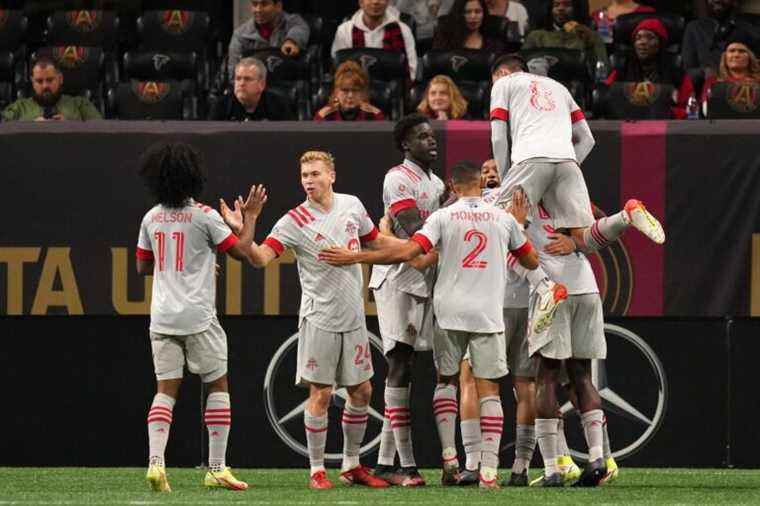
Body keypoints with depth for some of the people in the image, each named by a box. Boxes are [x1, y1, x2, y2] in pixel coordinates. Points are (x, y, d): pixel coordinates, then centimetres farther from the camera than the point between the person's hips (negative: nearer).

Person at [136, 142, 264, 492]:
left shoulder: (152, 218, 8)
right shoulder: (204, 216, -8)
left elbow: (143, 266, 19)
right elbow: (243, 252, -4)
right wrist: (250, 216, 9)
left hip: (162, 318, 4)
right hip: (198, 318, -4)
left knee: (166, 389, 4)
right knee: (217, 385, 7)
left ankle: (156, 461, -14)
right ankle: (216, 469, 5)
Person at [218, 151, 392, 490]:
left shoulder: (352, 206, 4)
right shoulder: (295, 221, -10)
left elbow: (376, 242, 21)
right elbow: (261, 257, -19)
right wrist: (242, 232, -35)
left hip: (353, 318, 5)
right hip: (319, 318, -5)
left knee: (361, 391, 10)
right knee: (320, 394, -4)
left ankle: (352, 465, 24)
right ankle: (316, 470, 6)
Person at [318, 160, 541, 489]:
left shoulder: (443, 217, -1)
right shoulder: (503, 218, 5)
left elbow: (408, 252, -14)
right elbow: (532, 262, 18)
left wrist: (354, 257, -9)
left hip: (450, 312, 0)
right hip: (488, 314, 0)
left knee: (446, 379, 18)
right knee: (489, 389, 0)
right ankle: (489, 468, -8)